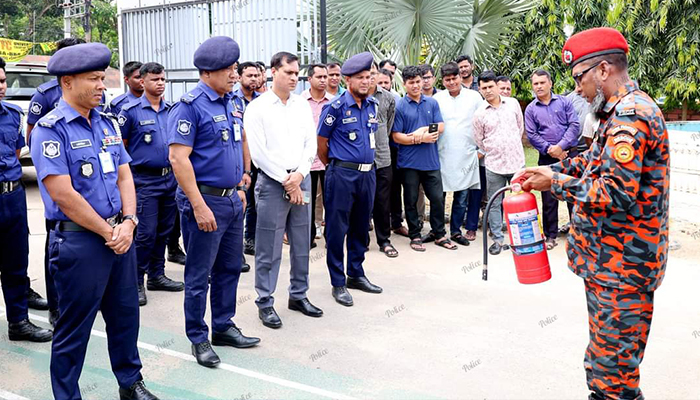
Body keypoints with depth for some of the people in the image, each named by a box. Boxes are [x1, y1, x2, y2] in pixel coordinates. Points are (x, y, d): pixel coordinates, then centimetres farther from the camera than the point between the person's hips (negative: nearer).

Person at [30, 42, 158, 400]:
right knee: (74, 327, 5)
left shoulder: (108, 125, 10)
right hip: (79, 240, -7)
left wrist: (127, 223, -8)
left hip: (119, 235, 7)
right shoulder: (50, 129, -12)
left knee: (125, 314, 17)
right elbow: (63, 195, -18)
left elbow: (124, 176, 8)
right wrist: (108, 232, -13)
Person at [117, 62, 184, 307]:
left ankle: (157, 275, 25)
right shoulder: (130, 111, -6)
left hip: (170, 178, 6)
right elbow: (121, 146, -3)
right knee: (145, 234, -5)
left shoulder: (171, 110, 10)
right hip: (144, 181, -5)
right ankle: (136, 282, 7)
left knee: (163, 231, 13)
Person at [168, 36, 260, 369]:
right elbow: (178, 157, -20)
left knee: (230, 267, 16)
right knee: (199, 275, 4)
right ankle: (198, 339, 17)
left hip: (232, 199, 8)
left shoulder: (230, 103, 10)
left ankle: (224, 327, 31)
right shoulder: (190, 105, -14)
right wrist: (199, 206, -23)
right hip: (205, 200, -8)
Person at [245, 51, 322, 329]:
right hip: (272, 182, -5)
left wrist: (299, 175, -7)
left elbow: (311, 143, 7)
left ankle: (298, 295, 25)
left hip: (301, 180, 5)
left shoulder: (302, 105, 9)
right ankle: (265, 302, 11)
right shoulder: (257, 108, -5)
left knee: (302, 244, 12)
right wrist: (286, 180, -10)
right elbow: (258, 152, -10)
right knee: (269, 248, 0)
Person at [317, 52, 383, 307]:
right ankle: (338, 283, 10)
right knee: (337, 229, 2)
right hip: (342, 174, -6)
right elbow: (321, 141, -4)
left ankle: (356, 275, 28)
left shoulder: (373, 105, 8)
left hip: (367, 173, 7)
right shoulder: (336, 107, -11)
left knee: (361, 227, 15)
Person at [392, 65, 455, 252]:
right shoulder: (399, 107, -4)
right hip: (409, 162, -3)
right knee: (411, 201, 7)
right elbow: (396, 136, -8)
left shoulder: (432, 103, 7)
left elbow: (440, 127, 1)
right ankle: (415, 236, 19)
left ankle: (439, 234, 22)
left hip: (431, 160, 3)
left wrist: (423, 130, -14)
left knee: (437, 198, 7)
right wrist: (421, 139, -15)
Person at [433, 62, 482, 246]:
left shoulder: (474, 97, 4)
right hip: (443, 155, 0)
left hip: (466, 154, 0)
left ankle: (455, 231, 15)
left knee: (462, 196, 4)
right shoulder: (437, 98, 4)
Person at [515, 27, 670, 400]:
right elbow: (598, 161, 24)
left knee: (613, 370, -1)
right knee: (607, 353, 21)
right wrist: (552, 169, 10)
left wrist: (557, 183, -15)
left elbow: (616, 193, -27)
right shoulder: (626, 110, 14)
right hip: (612, 258, 11)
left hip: (620, 267, -11)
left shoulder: (630, 115, -21)